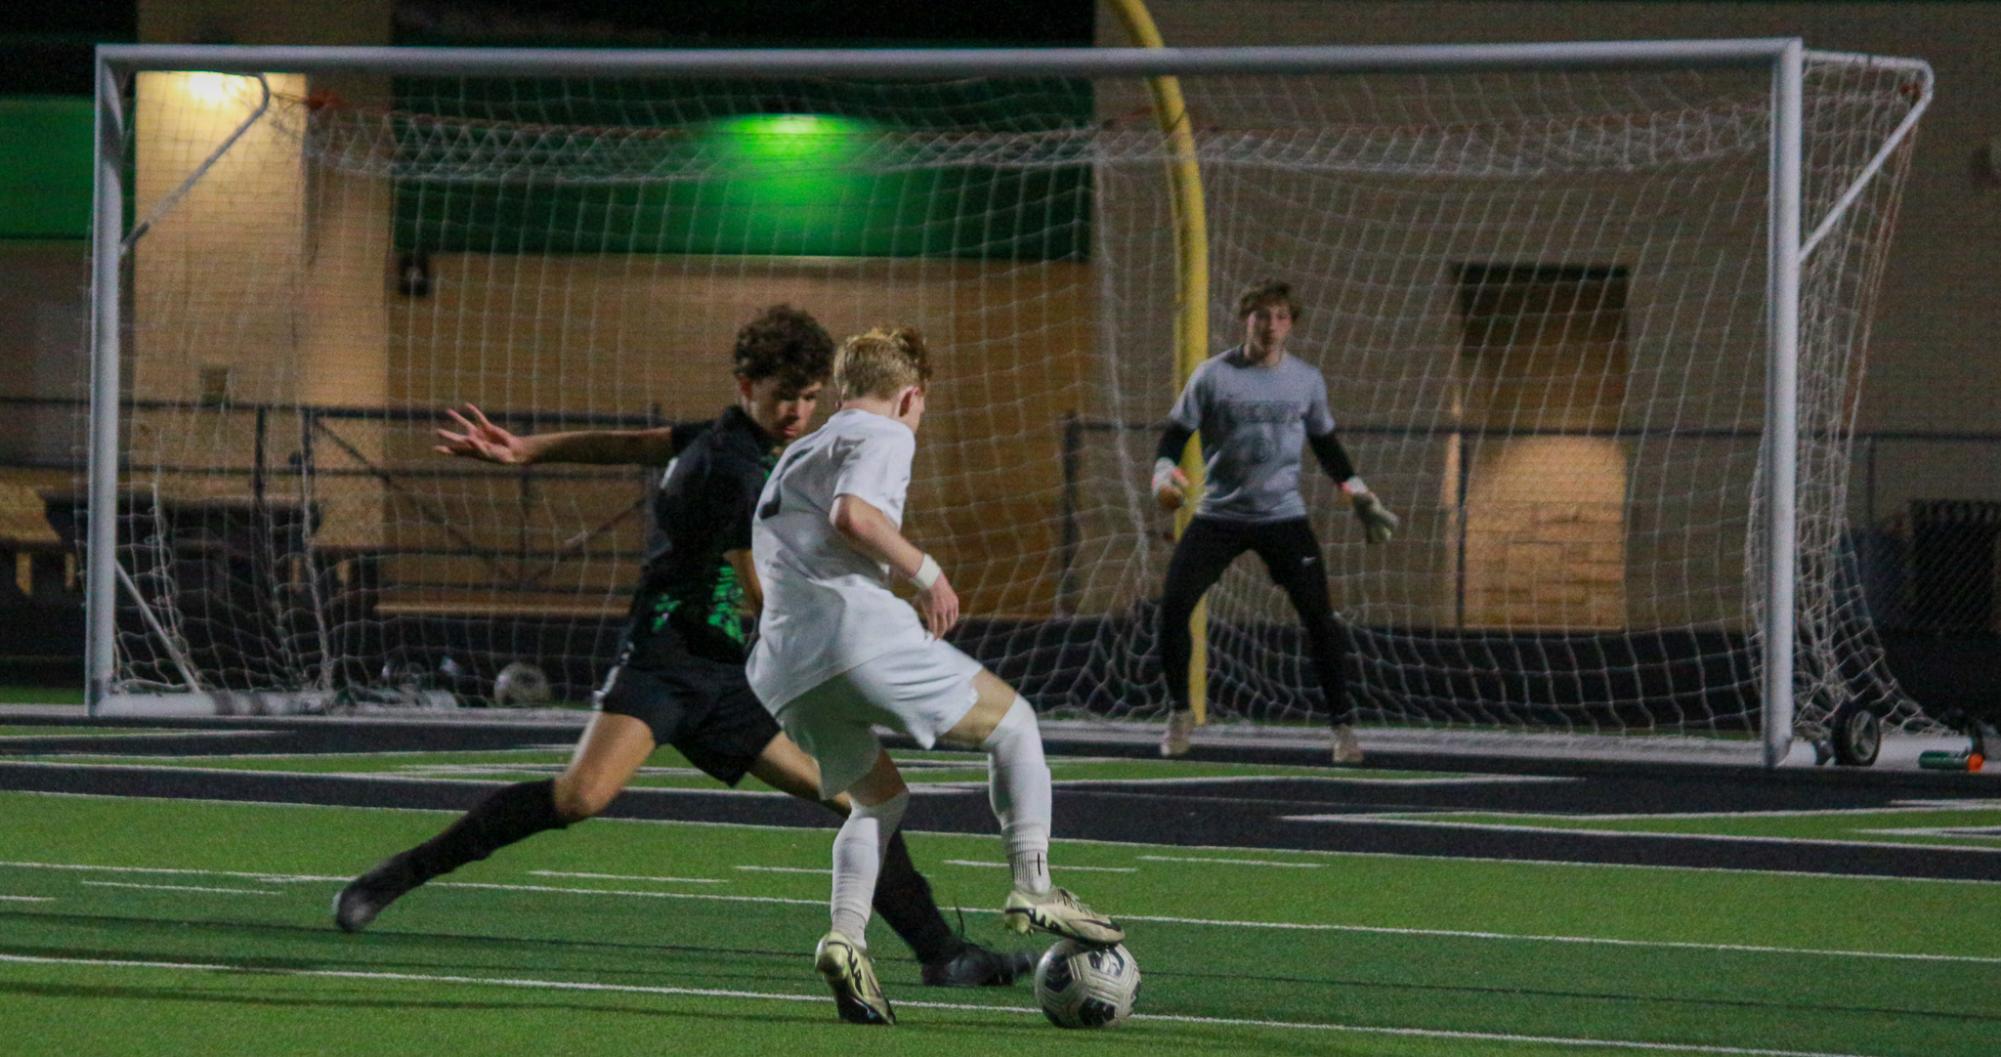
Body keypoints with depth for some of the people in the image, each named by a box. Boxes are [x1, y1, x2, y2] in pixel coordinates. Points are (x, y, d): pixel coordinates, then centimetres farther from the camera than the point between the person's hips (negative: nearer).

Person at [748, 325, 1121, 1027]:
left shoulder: (796, 456, 31)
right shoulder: (883, 435, 5)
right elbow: (851, 514, -15)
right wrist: (927, 572, -6)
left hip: (783, 672, 8)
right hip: (856, 631, -8)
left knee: (881, 798, 23)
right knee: (1012, 722, 9)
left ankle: (845, 937, -1)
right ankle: (1033, 888, -5)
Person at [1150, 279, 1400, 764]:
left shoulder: (1306, 380, 4)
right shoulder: (1213, 375, -4)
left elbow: (1325, 442, 17)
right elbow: (1176, 433, -1)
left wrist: (1359, 494, 13)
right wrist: (1164, 471, -21)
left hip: (1283, 518, 1)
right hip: (1219, 516, -1)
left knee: (1318, 614, -10)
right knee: (1173, 606, -12)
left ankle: (1343, 723, 1)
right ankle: (1180, 714, 8)